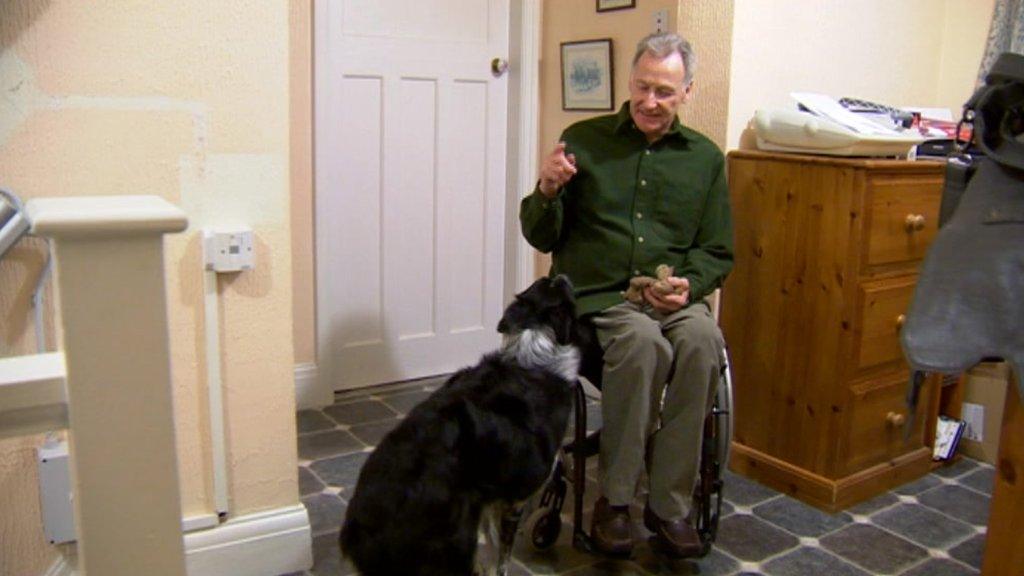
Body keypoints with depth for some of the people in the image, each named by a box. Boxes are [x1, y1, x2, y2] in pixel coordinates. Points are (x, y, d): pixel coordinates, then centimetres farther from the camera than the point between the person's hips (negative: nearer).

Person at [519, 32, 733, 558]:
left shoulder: (705, 157, 12)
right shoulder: (583, 140, 6)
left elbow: (717, 251, 14)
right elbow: (542, 238, 7)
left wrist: (689, 285, -8)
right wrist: (547, 191, -14)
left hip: (673, 297, 3)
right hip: (594, 293, -2)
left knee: (702, 340, -31)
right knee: (643, 340, -34)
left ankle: (669, 503, -17)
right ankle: (614, 499, -16)